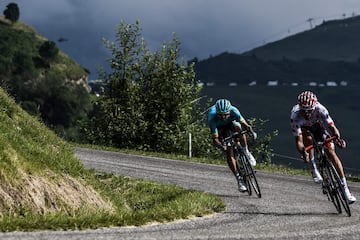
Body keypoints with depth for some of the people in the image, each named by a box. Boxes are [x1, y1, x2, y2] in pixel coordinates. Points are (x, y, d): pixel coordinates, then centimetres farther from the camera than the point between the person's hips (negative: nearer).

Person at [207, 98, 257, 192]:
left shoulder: (233, 111, -36)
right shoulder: (213, 118, -39)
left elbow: (245, 124, -37)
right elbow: (215, 139, -39)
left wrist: (251, 131, -57)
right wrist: (221, 146, -59)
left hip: (231, 123, 2)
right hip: (219, 128, -2)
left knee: (239, 129, -35)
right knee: (229, 153, -16)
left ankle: (246, 152, -12)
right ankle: (239, 178, -8)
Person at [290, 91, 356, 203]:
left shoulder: (320, 109, -37)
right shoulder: (295, 116, -38)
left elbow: (332, 127, -38)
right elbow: (299, 141, -40)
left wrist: (338, 138, -59)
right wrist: (303, 152, -59)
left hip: (317, 126, 1)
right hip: (303, 129, -1)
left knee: (331, 152, -14)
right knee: (308, 138, -36)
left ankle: (345, 188, -11)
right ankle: (314, 170, -18)